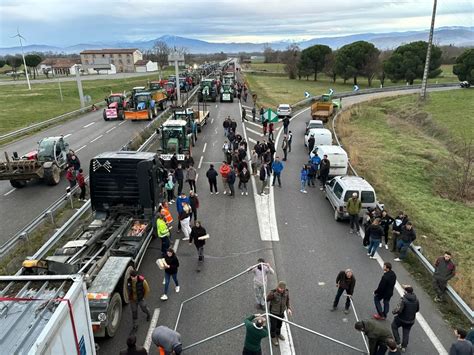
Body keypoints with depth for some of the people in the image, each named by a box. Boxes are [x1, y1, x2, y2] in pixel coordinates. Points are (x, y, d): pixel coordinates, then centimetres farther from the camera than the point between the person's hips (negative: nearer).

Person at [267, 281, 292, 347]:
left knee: (280, 324, 27)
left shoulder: (286, 292, -17)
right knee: (273, 325, 13)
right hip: (273, 312, -4)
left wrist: (288, 308, -5)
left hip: (281, 312, 5)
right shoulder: (273, 293, -32)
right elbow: (266, 300, -21)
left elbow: (287, 300, 2)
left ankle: (278, 334, 57)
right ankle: (273, 337, 43)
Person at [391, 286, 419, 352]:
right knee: (406, 333, 20)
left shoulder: (404, 300, -28)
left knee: (394, 326, 22)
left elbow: (399, 310, -29)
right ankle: (404, 347, 32)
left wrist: (393, 311, -9)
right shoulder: (416, 300, -8)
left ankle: (398, 342, 20)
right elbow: (417, 309, 6)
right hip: (411, 320, 5)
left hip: (401, 319, -5)